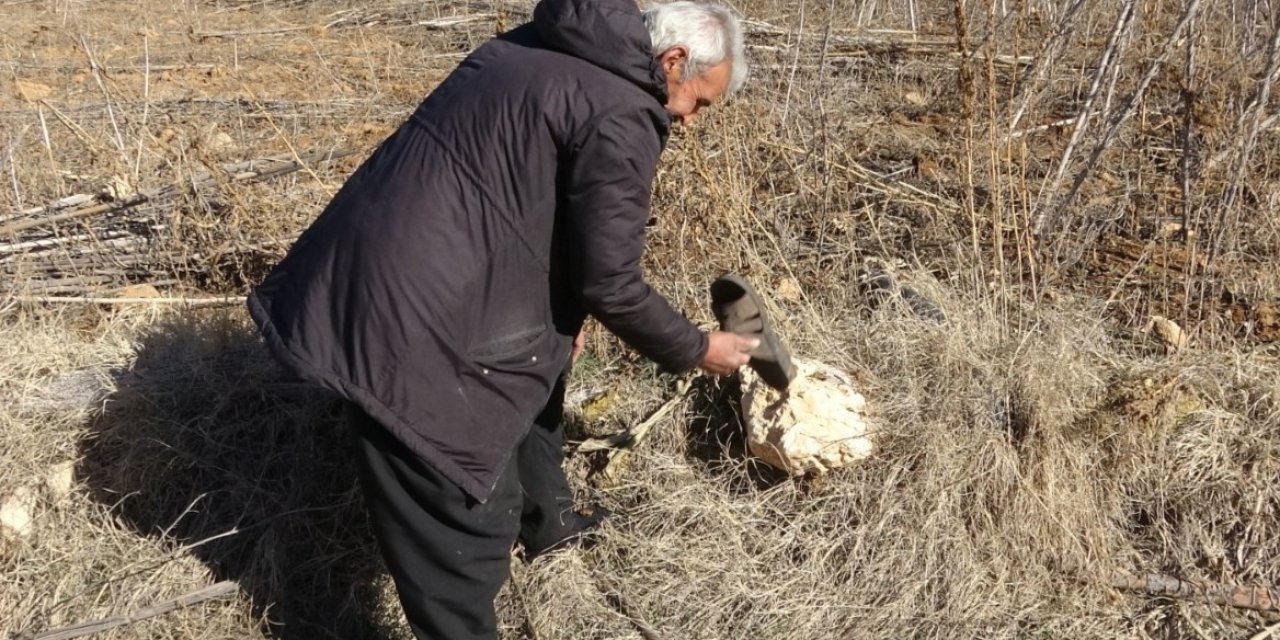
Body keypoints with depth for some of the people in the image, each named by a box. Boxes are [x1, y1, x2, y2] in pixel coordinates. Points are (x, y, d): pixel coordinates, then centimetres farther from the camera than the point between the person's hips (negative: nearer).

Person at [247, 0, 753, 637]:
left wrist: (561, 313, 28)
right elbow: (609, 284, -11)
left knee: (536, 374, 31)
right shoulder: (621, 116, -15)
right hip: (412, 322, -11)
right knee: (460, 521, 0)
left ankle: (546, 520, 53)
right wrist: (695, 350, 5)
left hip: (373, 272, 11)